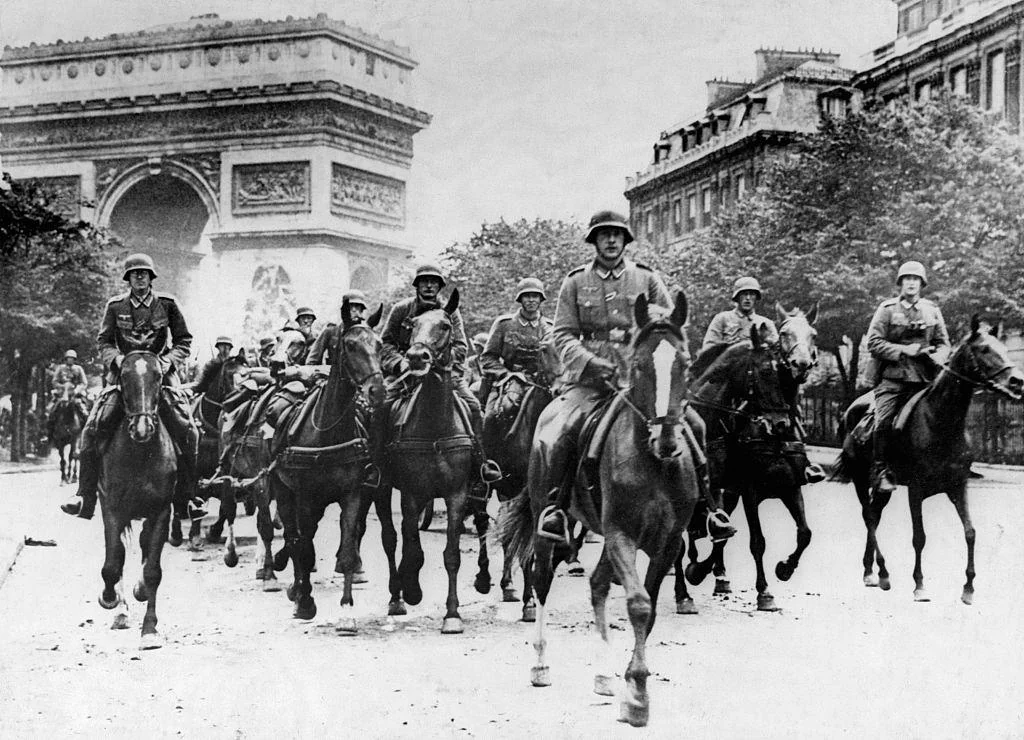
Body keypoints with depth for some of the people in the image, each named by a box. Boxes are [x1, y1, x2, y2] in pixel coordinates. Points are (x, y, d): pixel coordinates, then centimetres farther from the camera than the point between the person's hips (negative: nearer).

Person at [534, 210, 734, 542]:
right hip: (591, 378, -1)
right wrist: (591, 363, -14)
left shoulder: (647, 278, 12)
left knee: (692, 425, -14)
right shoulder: (575, 282, 10)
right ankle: (554, 506, -12)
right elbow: (563, 333, 4)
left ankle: (706, 504, -1)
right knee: (556, 431, -25)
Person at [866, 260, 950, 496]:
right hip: (892, 376, -3)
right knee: (884, 421, -17)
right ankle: (881, 471, -8)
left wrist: (938, 357, -6)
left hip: (924, 377, 4)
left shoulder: (932, 311, 14)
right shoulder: (887, 309, 3)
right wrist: (904, 350, -13)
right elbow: (873, 343, -4)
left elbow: (943, 343, 17)